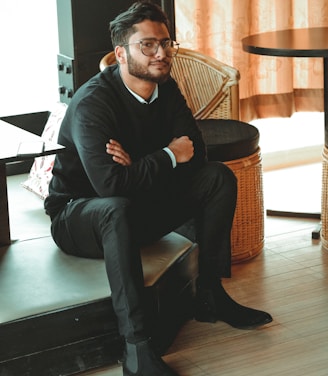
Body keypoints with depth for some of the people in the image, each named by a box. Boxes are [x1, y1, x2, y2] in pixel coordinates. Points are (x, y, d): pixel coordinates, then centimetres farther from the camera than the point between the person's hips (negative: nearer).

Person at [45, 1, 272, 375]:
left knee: (219, 177, -4)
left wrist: (139, 165, -25)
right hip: (78, 215, -7)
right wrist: (169, 156, -22)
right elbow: (108, 182, -36)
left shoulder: (165, 88, -2)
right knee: (118, 208, -41)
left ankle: (210, 295, 0)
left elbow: (194, 148, -7)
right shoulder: (92, 102, -26)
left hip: (144, 201, 8)